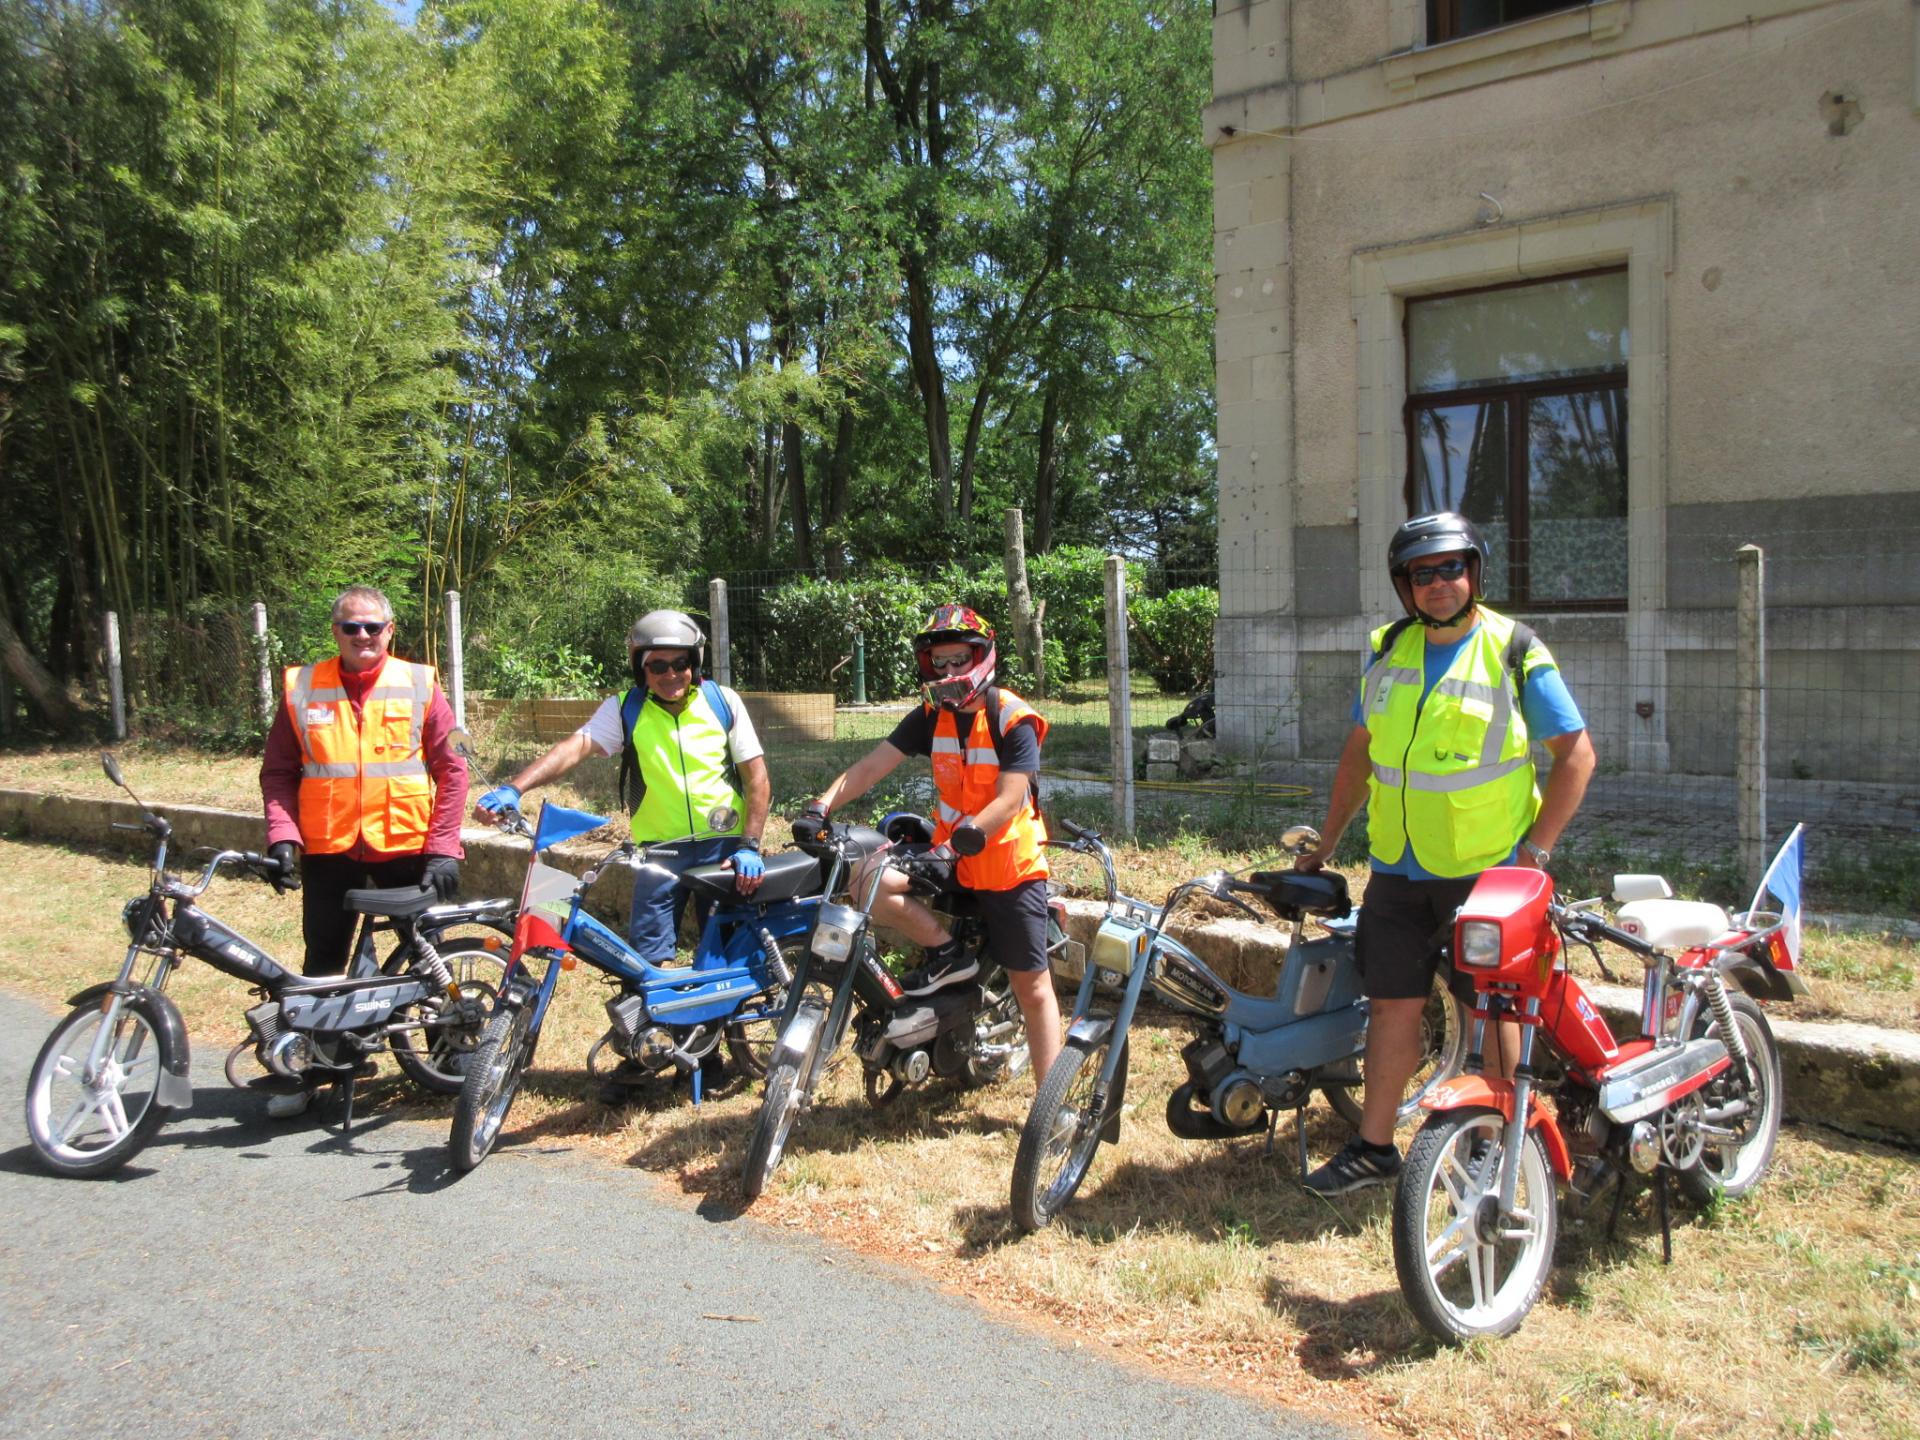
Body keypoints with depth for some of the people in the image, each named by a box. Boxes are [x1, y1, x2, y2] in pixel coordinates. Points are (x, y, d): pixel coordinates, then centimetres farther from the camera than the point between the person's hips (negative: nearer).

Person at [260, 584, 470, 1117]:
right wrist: (282, 836, -9)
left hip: (406, 847, -1)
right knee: (322, 964, 9)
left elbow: (451, 770, -3)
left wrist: (443, 849, -9)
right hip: (328, 849, 1)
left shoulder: (418, 685, -3)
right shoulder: (302, 688, 2)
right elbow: (278, 771, 5)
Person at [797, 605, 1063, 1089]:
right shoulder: (931, 716, 3)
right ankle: (949, 954, -2)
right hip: (949, 857, 5)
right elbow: (872, 765, -6)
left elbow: (1009, 800, -23)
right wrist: (820, 807, -20)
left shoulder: (1013, 720, -13)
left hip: (1011, 865, -5)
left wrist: (958, 842, -36)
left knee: (1032, 987, -1)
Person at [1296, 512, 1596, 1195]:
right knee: (1392, 1008, 8)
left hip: (1488, 872, -4)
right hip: (1397, 871, 4)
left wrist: (1536, 848, -11)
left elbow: (1576, 753, -4)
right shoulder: (1389, 649, 7)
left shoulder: (1516, 652, -7)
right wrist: (1326, 844, 16)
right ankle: (1374, 1148, 19)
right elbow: (1359, 752, 16)